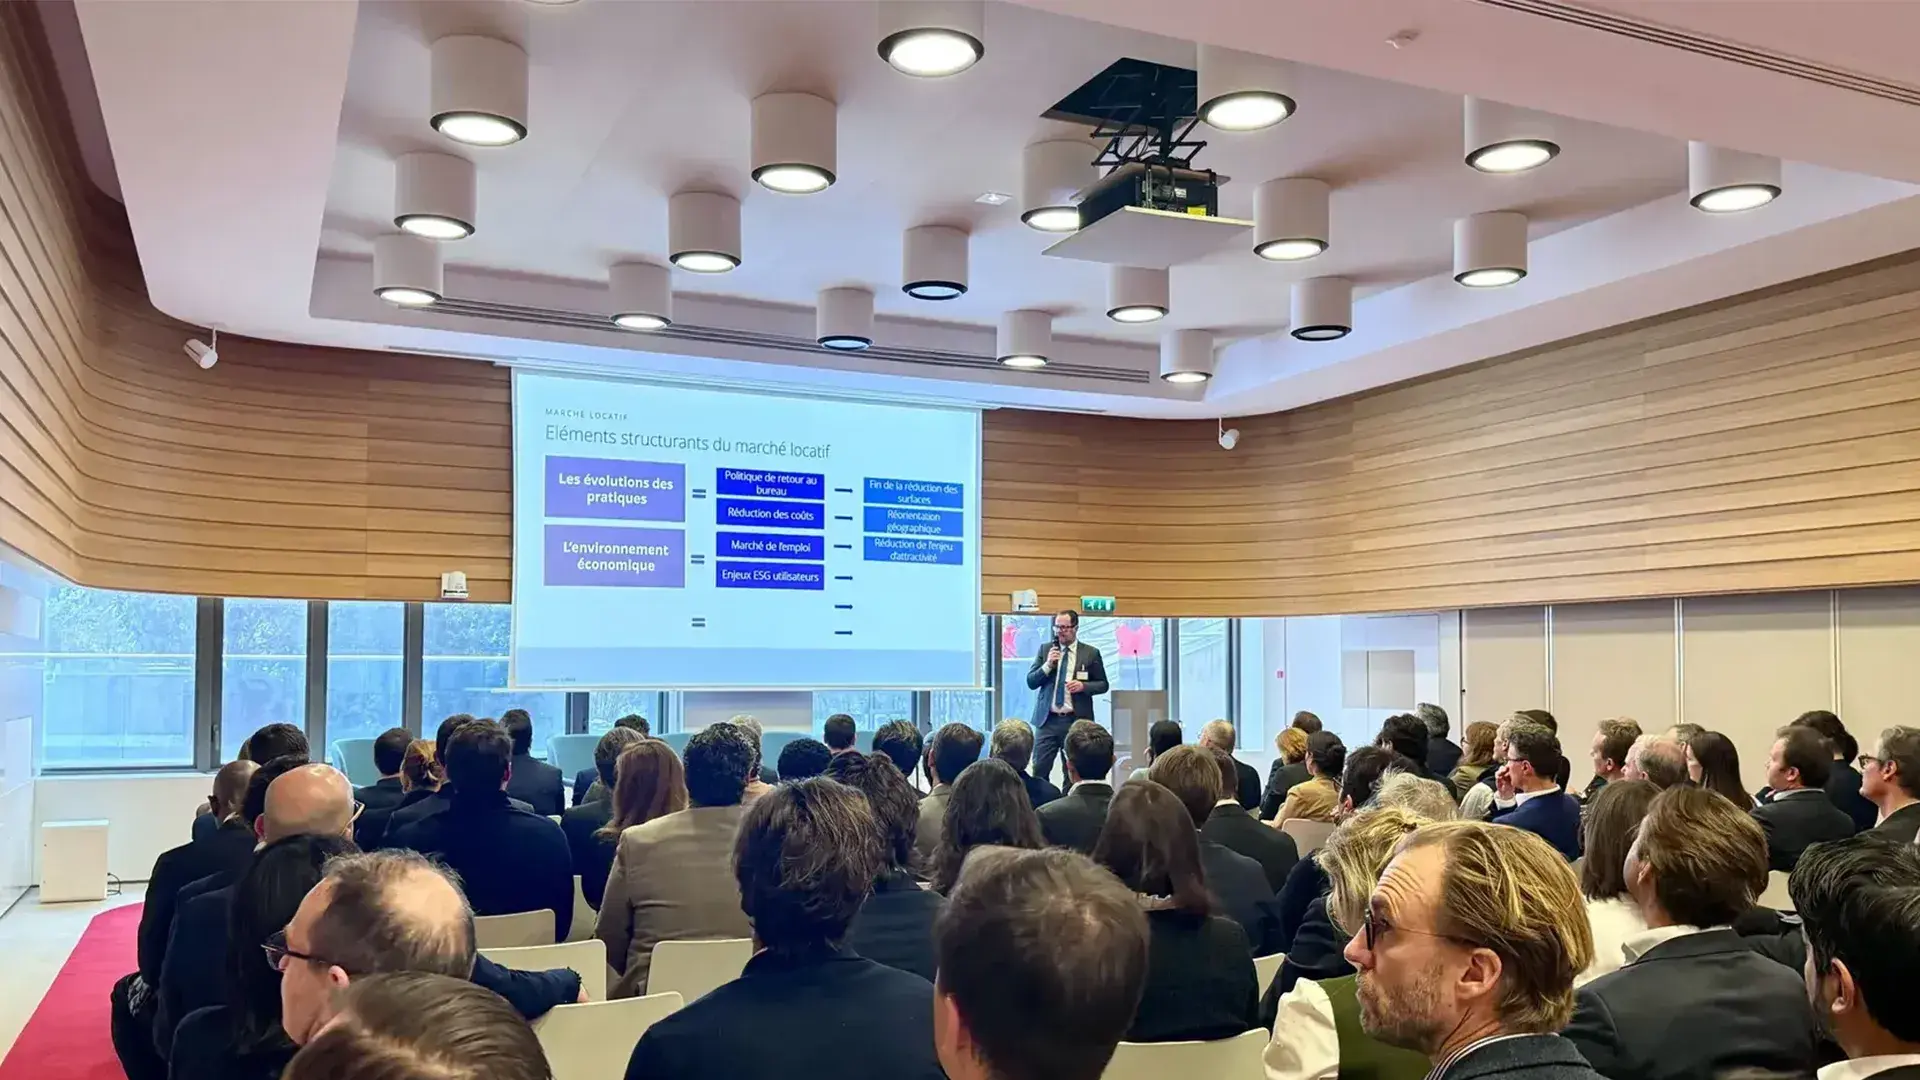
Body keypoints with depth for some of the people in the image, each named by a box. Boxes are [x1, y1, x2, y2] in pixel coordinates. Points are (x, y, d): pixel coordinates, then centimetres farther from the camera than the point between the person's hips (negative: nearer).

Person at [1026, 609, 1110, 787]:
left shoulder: (1091, 653, 3)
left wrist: (1083, 686, -13)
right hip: (1047, 720, 1)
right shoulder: (1045, 649, 8)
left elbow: (1103, 684, 7)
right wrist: (1048, 664, -11)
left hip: (1075, 721, -1)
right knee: (1039, 769, -3)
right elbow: (1031, 682, 5)